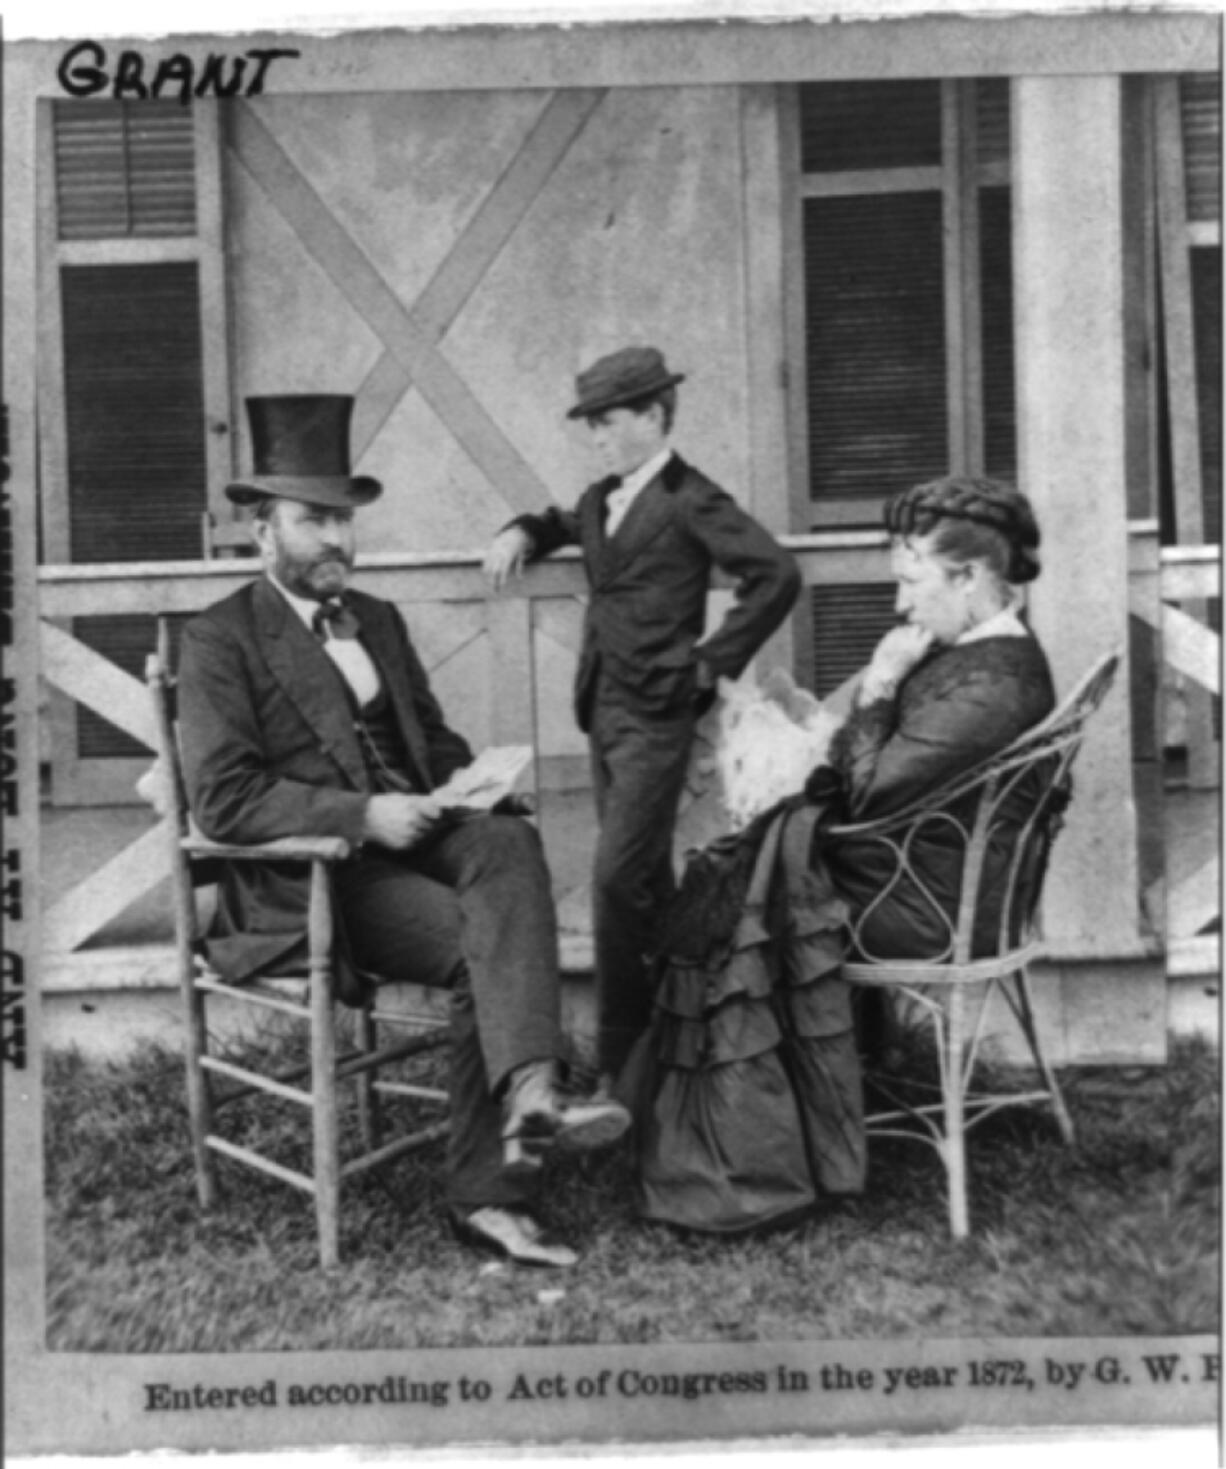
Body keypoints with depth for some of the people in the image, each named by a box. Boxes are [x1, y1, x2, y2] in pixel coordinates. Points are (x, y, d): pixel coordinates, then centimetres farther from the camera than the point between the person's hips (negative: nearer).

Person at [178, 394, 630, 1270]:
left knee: (510, 842, -28)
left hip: (414, 834, 6)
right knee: (482, 948, -28)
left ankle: (528, 1092, -39)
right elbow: (223, 801, -11)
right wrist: (361, 814, -20)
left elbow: (433, 736, 25)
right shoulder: (220, 641, -1)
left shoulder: (378, 620, 21)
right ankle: (488, 1190, -24)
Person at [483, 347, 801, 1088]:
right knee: (646, 882, 15)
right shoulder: (604, 498, 13)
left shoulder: (689, 501, -10)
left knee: (619, 881, -11)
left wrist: (713, 660, -13)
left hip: (657, 714, -8)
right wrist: (522, 534, 12)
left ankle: (621, 1068, -2)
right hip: (603, 708, 8)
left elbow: (777, 575, -16)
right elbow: (565, 524, 34)